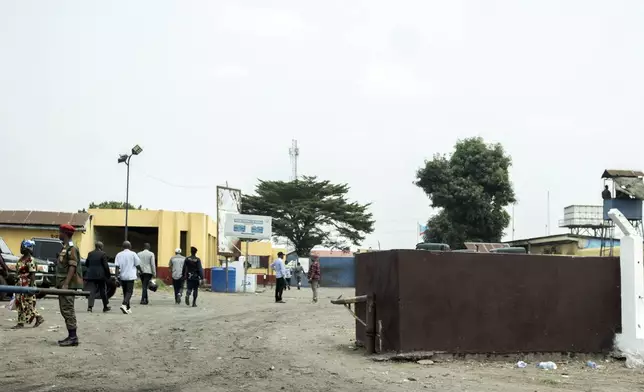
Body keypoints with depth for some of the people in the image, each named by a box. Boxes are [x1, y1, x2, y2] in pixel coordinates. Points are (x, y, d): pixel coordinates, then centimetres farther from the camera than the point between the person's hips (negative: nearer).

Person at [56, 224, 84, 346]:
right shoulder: (64, 247, 17)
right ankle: (71, 336, 17)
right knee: (65, 310, 12)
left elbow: (72, 267, -19)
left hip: (68, 284, -10)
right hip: (63, 284, 10)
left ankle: (73, 337, -8)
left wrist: (66, 284, -24)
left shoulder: (72, 248, -12)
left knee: (68, 310, -10)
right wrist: (60, 284, 20)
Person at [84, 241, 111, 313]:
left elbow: (86, 264, 13)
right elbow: (106, 266, -10)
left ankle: (90, 306, -15)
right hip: (100, 275, -3)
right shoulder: (103, 254, -8)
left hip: (91, 275, 3)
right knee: (103, 291, 9)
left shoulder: (90, 254, 7)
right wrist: (108, 274, -1)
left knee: (91, 291, 0)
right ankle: (105, 306, 19)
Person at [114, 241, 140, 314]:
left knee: (125, 292, 14)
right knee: (129, 292, -5)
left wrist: (117, 276, -1)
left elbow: (117, 266, -2)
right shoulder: (133, 254, -3)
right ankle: (124, 305, -27)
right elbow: (138, 265, -2)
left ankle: (128, 308, 18)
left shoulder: (119, 254, 5)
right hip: (130, 276, -4)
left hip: (122, 276, 4)